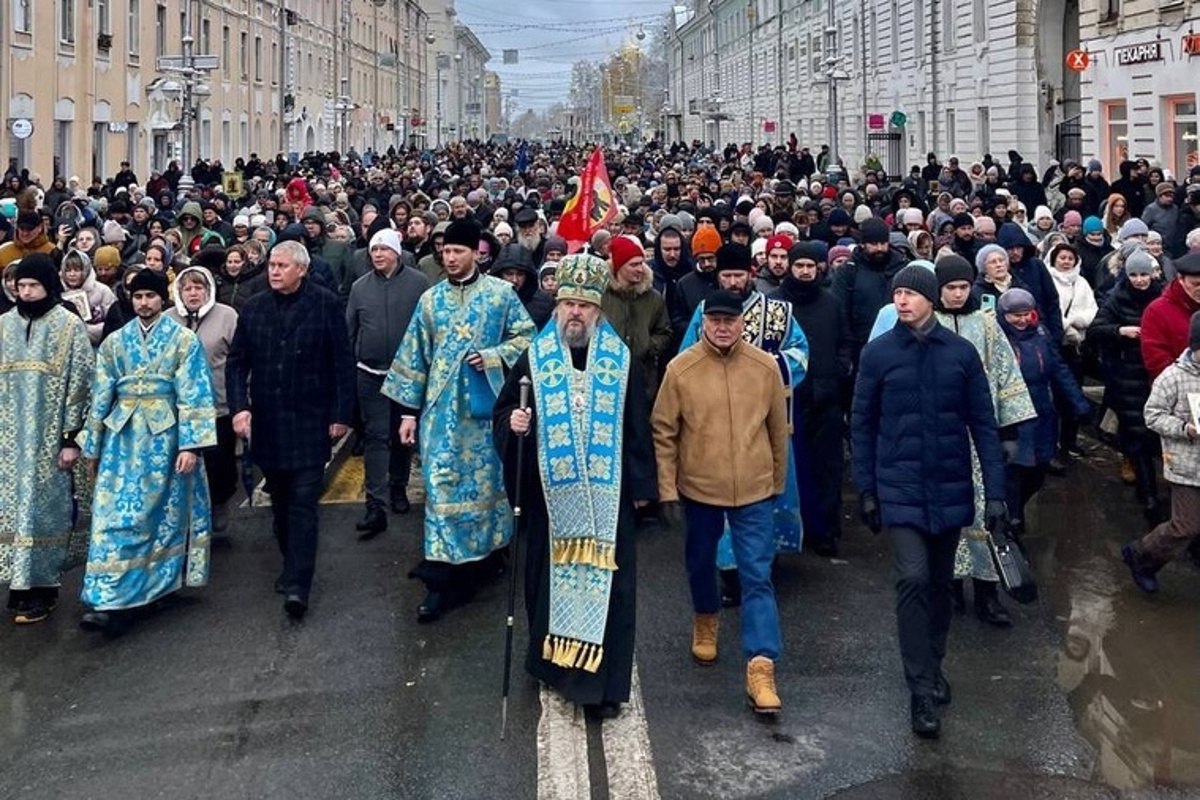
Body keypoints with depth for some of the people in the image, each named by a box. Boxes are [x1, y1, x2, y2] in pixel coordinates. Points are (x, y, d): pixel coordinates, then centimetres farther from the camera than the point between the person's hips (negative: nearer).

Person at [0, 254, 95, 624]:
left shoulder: (69, 326, -5)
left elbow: (80, 385, -8)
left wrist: (71, 438, -12)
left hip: (48, 437, -4)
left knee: (42, 506, -1)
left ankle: (42, 587, 7)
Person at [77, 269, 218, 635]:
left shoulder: (183, 339, -2)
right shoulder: (114, 342, 8)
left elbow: (193, 395, -7)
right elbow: (102, 396, 11)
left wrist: (190, 444, -15)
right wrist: (93, 446, 11)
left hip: (164, 436, -3)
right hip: (123, 437, 3)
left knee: (156, 513, -2)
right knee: (114, 515, -2)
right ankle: (111, 599, 2)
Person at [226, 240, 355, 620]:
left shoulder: (326, 305, -5)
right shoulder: (254, 307, 6)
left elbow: (343, 362, -4)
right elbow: (236, 362, 7)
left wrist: (341, 415, -7)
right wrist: (239, 406, -7)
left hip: (310, 422, -4)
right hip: (266, 422, 4)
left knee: (303, 503, -6)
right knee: (280, 503, 15)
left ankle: (297, 585, -9)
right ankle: (292, 564, 31)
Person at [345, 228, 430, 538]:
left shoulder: (418, 282, -3)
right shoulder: (360, 287, 4)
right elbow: (349, 331, 9)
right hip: (371, 374, 1)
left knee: (403, 435, 14)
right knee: (376, 437, -3)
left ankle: (398, 488, 33)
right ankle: (376, 505, -7)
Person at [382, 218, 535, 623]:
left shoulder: (501, 293, 0)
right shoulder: (430, 299, 6)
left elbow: (528, 338, 1)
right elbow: (414, 357, 8)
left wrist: (494, 357, -15)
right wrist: (409, 410, 5)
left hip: (486, 405, -1)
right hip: (442, 408, 1)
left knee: (487, 480, 9)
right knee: (442, 485, -3)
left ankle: (487, 553, 27)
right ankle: (441, 578, -2)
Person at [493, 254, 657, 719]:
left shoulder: (622, 360, 1)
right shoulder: (534, 358, 2)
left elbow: (637, 427, 4)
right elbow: (503, 414, 6)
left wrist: (641, 486, 3)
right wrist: (513, 424, -17)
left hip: (607, 494, -1)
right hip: (550, 493, 1)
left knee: (604, 582, -1)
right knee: (551, 577, 9)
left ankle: (602, 680, 6)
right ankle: (553, 660, 27)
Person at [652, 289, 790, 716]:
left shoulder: (765, 367, -5)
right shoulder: (680, 369, -9)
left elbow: (778, 429, 7)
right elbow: (664, 432, -3)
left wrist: (778, 481, 12)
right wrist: (667, 489, -4)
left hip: (754, 490, -1)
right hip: (699, 489, 1)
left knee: (757, 576, -5)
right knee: (701, 563, 20)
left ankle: (761, 667, -6)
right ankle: (705, 621, 49)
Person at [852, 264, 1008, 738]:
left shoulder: (961, 353, -1)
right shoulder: (878, 354, -4)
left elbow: (983, 425, 1)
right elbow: (862, 424, 2)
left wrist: (995, 491, -3)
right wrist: (866, 490, 1)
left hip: (950, 488, 2)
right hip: (901, 489, -2)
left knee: (940, 582, 14)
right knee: (913, 578, -13)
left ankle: (933, 665, 33)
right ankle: (921, 689, -6)